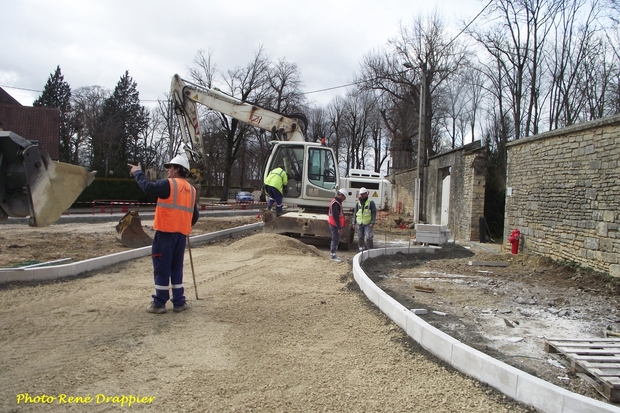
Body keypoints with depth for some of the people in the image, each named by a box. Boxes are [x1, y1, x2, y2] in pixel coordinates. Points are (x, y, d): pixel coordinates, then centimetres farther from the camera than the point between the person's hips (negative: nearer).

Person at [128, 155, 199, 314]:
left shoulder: (169, 184, -7)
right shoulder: (191, 190, 13)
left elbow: (148, 187, -18)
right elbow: (194, 215, 16)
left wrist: (138, 173, -2)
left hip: (165, 232, -6)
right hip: (182, 234, 6)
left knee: (161, 268, 1)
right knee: (176, 268, 14)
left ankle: (159, 304, 6)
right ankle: (179, 302, 15)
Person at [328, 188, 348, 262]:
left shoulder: (337, 202, 15)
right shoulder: (335, 203, -20)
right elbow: (335, 216, -24)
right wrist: (339, 228, -23)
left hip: (334, 225, 11)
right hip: (335, 225, -11)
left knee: (336, 240, 16)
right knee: (335, 240, -5)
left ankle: (333, 254, 25)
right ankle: (333, 256, 1)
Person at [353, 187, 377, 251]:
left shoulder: (371, 202, -4)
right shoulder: (358, 203, 7)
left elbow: (374, 213, -6)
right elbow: (355, 213, 12)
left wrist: (372, 222, -15)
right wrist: (354, 223, 7)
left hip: (367, 224, -4)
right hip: (359, 224, 4)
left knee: (368, 238, -11)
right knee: (360, 237, 7)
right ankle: (361, 250, 17)